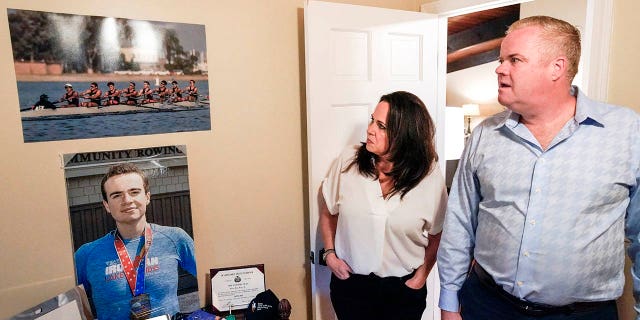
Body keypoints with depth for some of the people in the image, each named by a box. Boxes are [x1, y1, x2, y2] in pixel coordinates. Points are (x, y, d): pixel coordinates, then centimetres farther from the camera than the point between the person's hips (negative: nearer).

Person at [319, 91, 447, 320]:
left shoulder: (430, 177, -12)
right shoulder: (348, 161, -11)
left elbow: (436, 235, 1)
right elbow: (328, 212, 3)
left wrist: (421, 277, -4)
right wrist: (330, 254, -5)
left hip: (403, 289, 0)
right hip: (349, 282, 1)